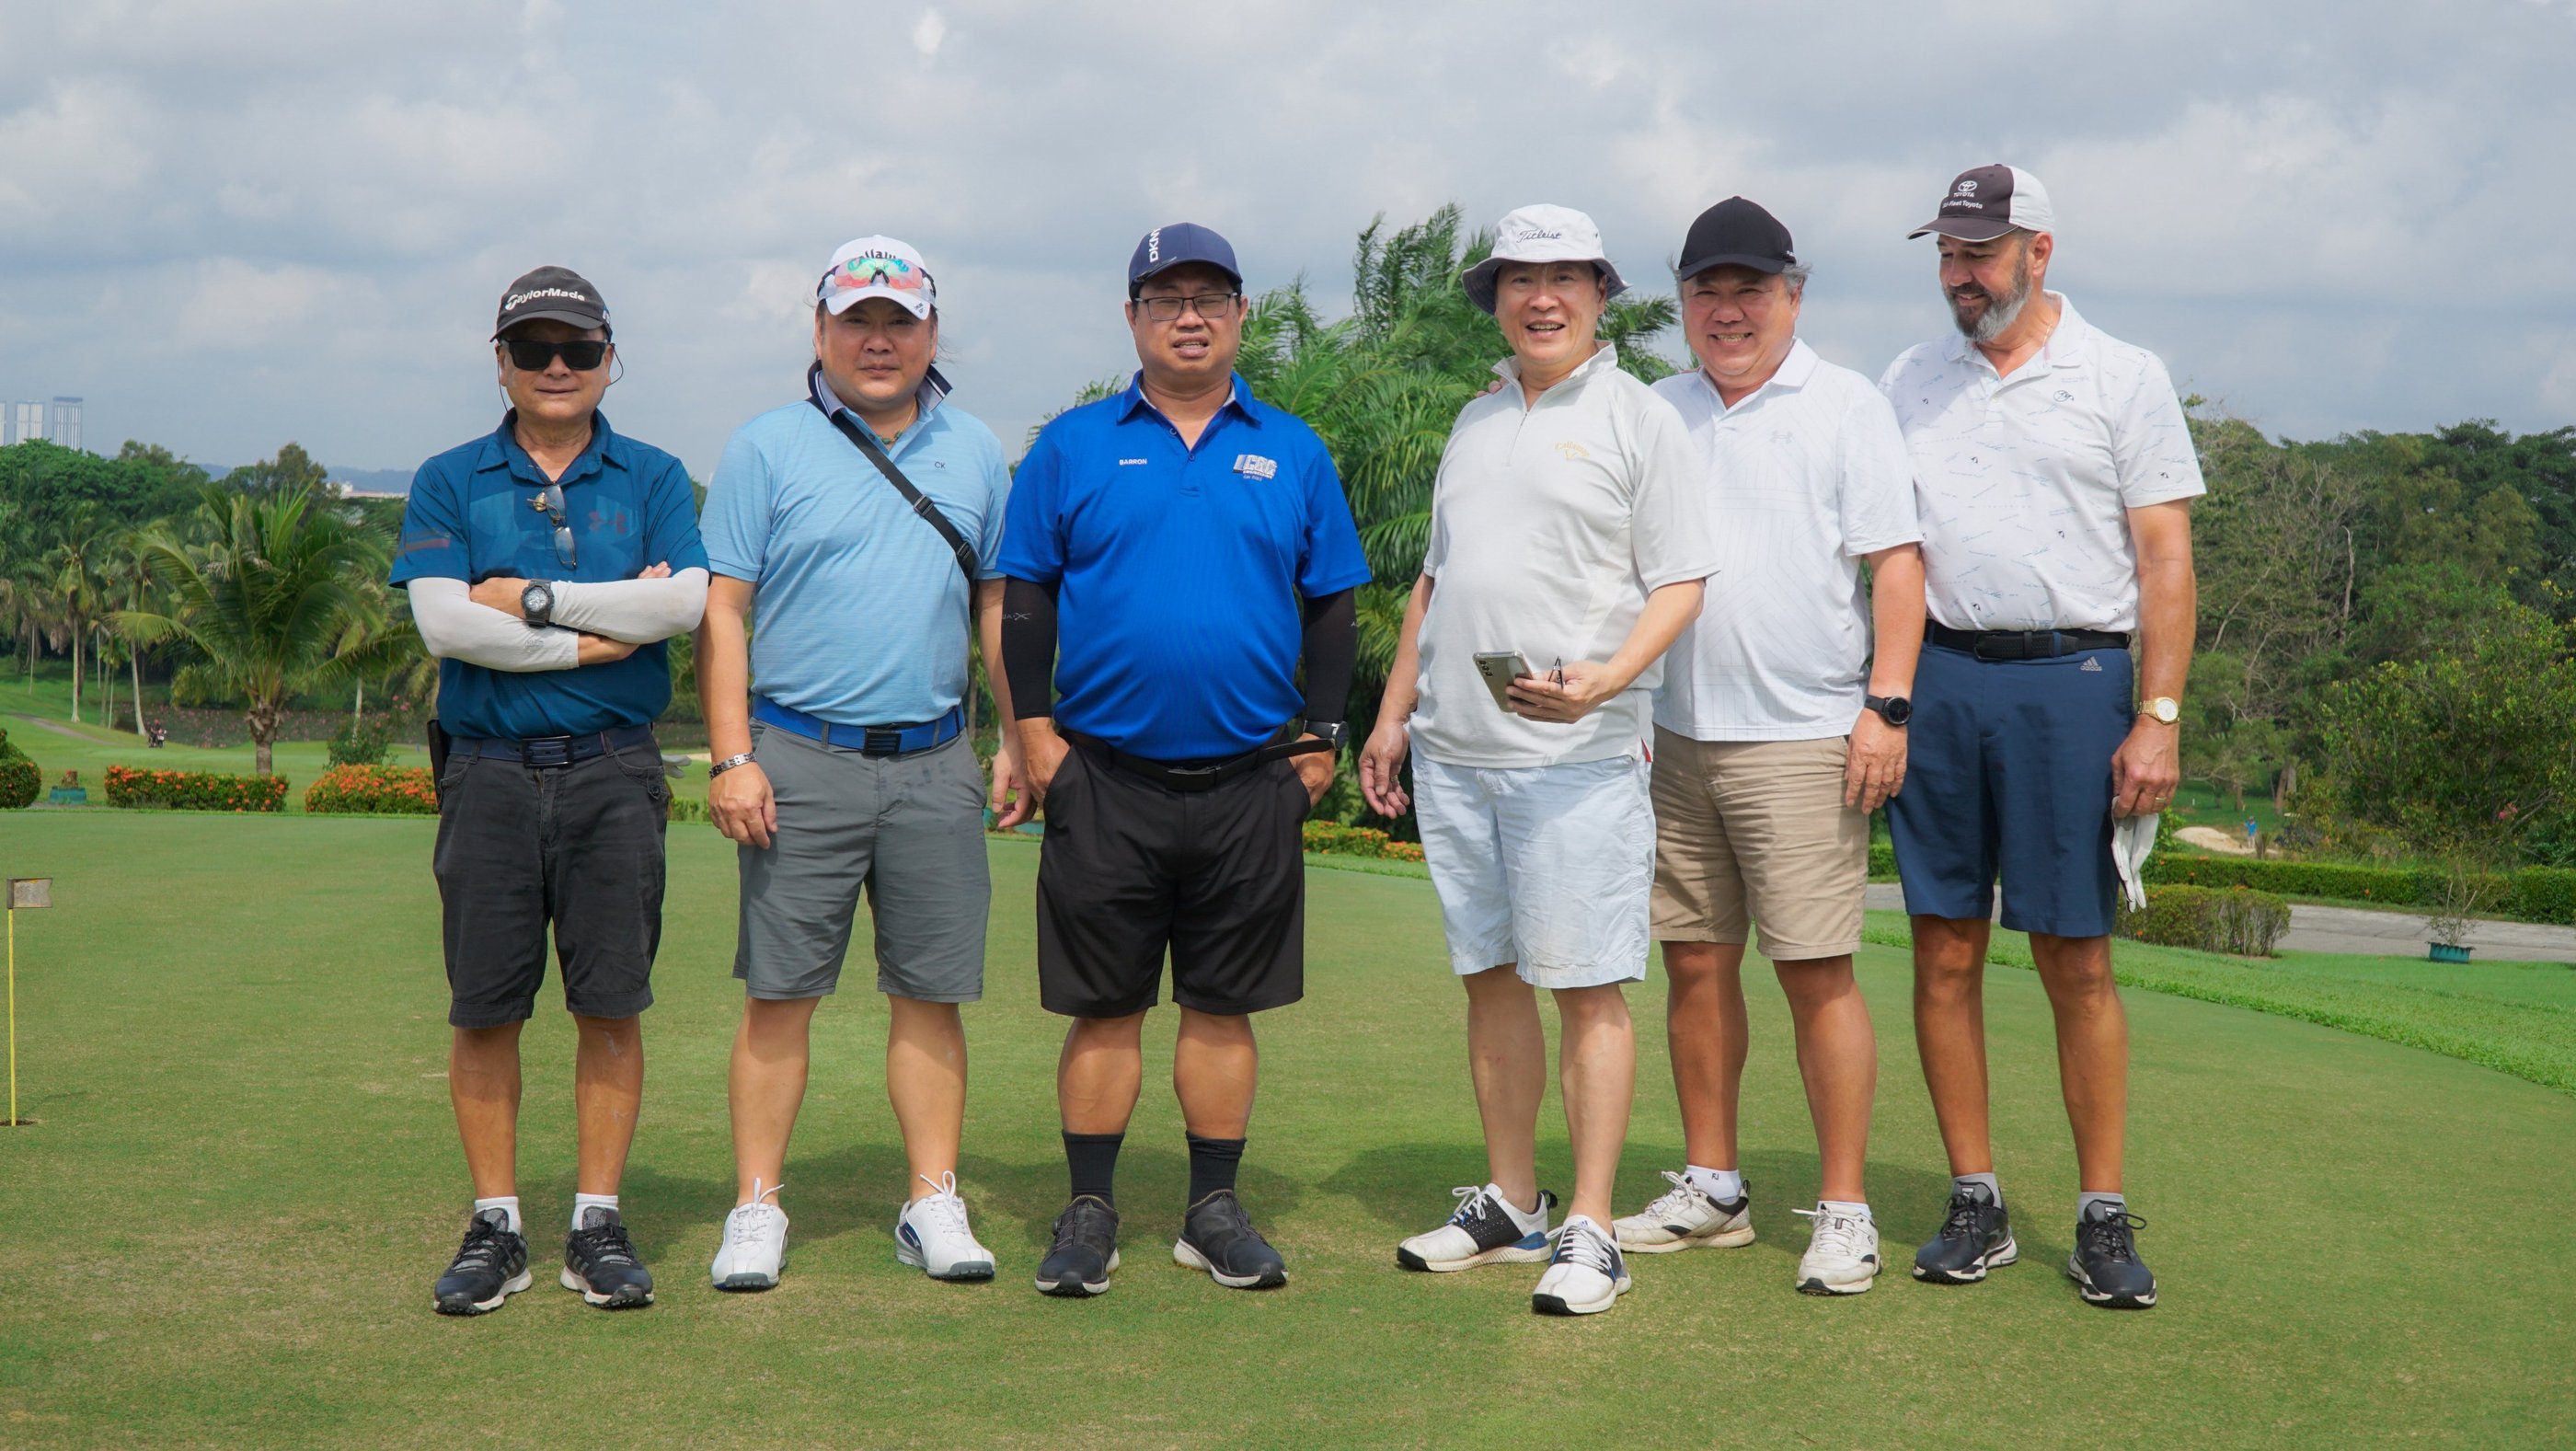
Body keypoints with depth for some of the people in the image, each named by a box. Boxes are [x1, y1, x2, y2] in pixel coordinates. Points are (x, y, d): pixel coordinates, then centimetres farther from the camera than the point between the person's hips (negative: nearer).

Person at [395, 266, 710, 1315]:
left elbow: (687, 600, -7)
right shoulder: (449, 483, 8)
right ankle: (495, 1226, 10)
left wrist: (533, 599, -7)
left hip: (613, 773, 0)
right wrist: (598, 633, -9)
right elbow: (443, 622, -7)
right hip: (489, 773, 0)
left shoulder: (653, 480, 10)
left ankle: (597, 1223, 9)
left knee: (611, 1003, 0)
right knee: (485, 1009, 1)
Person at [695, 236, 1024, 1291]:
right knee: (779, 994, -1)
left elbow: (1001, 603, 18)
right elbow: (722, 609, -1)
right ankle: (756, 1210, 5)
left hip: (936, 765, 3)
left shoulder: (974, 453, 13)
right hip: (802, 758, -3)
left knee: (931, 994, 5)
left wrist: (1021, 741, 11)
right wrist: (731, 758, -9)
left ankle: (934, 1206, 12)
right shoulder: (767, 450, 2)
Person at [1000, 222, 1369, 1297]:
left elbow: (1330, 607, 12)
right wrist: (1037, 728, -2)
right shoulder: (1073, 447, 6)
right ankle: (1089, 1212, 12)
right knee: (1103, 1007, 3)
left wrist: (1319, 739, 4)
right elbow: (1025, 598, 6)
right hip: (1105, 777, -1)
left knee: (1223, 1007, 7)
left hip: (1250, 784, 1)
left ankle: (1214, 1211, 16)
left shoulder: (1292, 454, 10)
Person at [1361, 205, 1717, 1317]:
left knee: (1585, 986, -5)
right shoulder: (1475, 422, 18)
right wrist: (1394, 712, 18)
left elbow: (1680, 583, -6)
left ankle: (1590, 1232, -1)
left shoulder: (1638, 421, -1)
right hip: (1452, 751, 6)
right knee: (1489, 975, 11)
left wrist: (1604, 679, -22)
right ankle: (1509, 1205, 22)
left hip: (1574, 754, -6)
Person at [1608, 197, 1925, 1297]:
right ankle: (1711, 1187, 20)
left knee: (1815, 972, -6)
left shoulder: (1846, 407, 1)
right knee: (1696, 962, 9)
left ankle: (1844, 1210, 0)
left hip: (1802, 740, -5)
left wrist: (1887, 705, -12)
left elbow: (1896, 563, -3)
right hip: (1677, 737, 5)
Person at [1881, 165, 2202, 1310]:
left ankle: (2103, 1216, 5)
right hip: (1936, 679, 3)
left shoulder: (2122, 378, 3)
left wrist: (2158, 717, -9)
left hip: (2070, 678, -3)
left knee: (2077, 959, -2)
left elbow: (2165, 557, 0)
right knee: (1944, 949, 3)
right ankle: (1975, 1203, 12)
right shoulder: (1909, 381, 14)